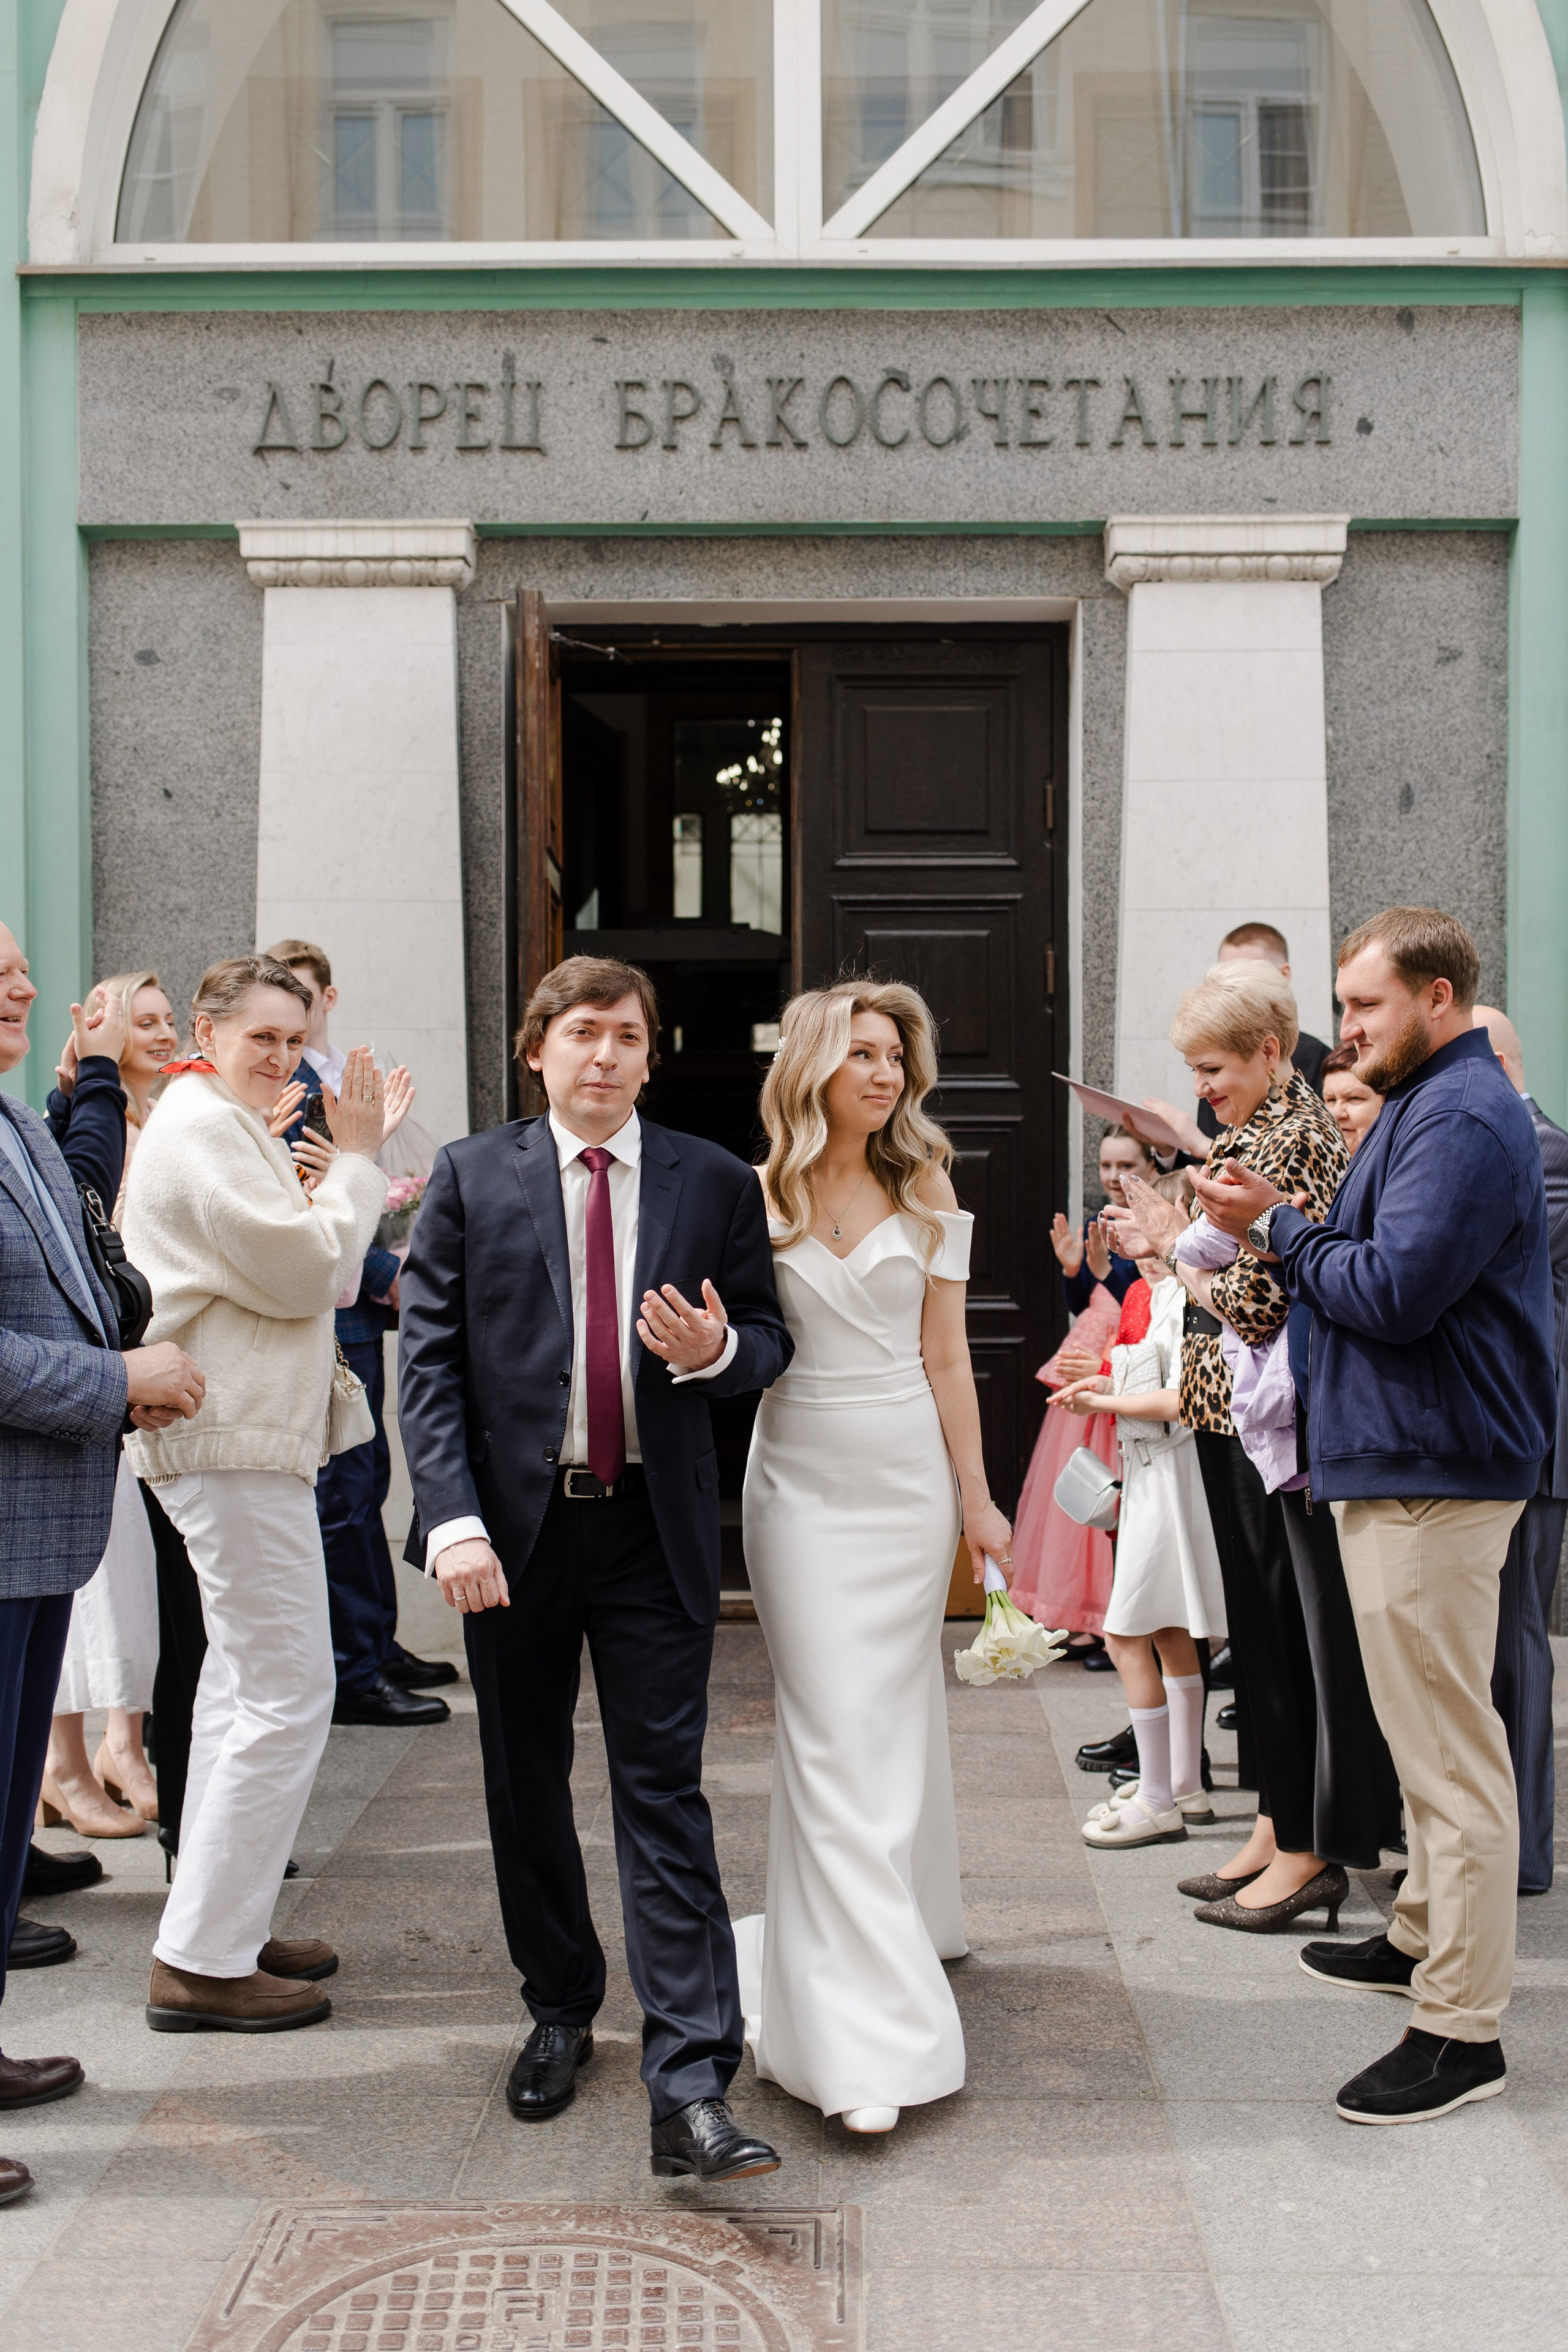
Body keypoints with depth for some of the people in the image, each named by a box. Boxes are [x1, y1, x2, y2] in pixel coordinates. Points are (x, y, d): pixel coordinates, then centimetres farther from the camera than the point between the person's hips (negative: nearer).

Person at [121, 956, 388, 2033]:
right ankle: (203, 1962, -3)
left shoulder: (228, 1125, 20)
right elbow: (303, 1273, -19)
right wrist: (354, 1160, -9)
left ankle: (221, 1929, 28)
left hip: (245, 1436, 12)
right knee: (288, 1691, -9)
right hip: (235, 1443, -12)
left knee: (245, 1680, 18)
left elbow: (300, 1273, 20)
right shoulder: (204, 1129, -13)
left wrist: (350, 1168, 9)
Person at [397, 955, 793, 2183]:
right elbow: (429, 1360, -2)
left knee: (665, 1795, -4)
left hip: (655, 1531, -1)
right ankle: (561, 2014, 35)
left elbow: (768, 1336, 10)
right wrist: (452, 1518, -13)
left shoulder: (715, 1182, 4)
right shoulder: (471, 1177, 2)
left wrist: (717, 1350, -15)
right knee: (528, 1791, 14)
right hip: (514, 1528, 1)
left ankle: (690, 2088, -2)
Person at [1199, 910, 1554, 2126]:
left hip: (1433, 1476, -11)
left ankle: (1462, 2028, 1)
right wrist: (1284, 1228, 3)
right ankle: (1426, 1935, 35)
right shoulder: (1430, 1103, 18)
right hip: (1404, 1463, 11)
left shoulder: (1462, 1119, -16)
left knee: (1451, 1747, -6)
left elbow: (1392, 1295, -24)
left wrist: (1279, 1226, -11)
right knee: (1430, 1735, 21)